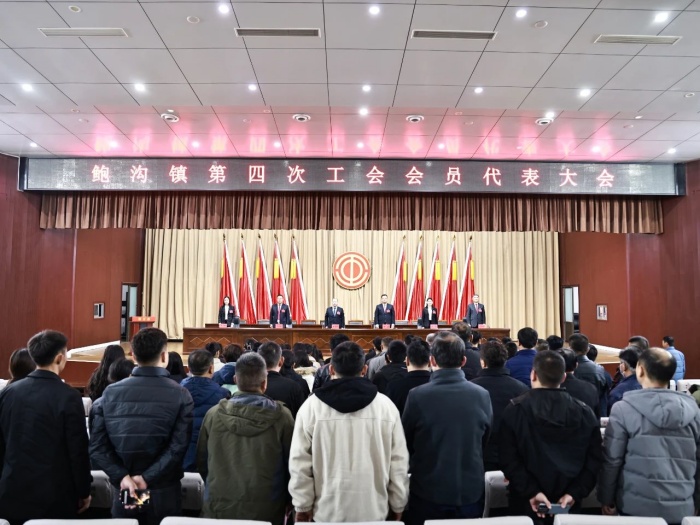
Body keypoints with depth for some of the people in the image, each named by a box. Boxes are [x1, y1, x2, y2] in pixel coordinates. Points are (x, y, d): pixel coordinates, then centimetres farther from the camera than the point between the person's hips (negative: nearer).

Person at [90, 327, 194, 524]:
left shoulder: (110, 392, -2)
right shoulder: (180, 395, -11)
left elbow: (97, 446, -7)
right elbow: (177, 448, -19)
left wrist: (122, 477, -11)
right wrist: (147, 478, -14)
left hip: (123, 492, 2)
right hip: (164, 493, -2)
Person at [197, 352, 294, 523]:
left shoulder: (213, 414, -7)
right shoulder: (282, 416, -12)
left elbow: (202, 462, 5)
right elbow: (292, 463, -5)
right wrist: (286, 502, 12)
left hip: (219, 508, 1)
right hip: (266, 511, -1)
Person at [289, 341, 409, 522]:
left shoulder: (312, 405, -10)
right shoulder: (386, 405, -8)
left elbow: (300, 463, -6)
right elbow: (399, 463, -3)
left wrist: (302, 506, 6)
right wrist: (397, 506, 10)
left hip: (327, 510, 0)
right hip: (373, 510, 1)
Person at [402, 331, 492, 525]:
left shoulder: (417, 396, -18)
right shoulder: (482, 396, -10)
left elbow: (406, 444, -3)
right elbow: (485, 441, 7)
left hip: (428, 493, -2)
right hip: (471, 493, 3)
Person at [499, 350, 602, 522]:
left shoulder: (514, 410, -12)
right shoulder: (585, 412, -2)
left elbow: (508, 460, -15)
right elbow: (594, 460, -4)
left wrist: (531, 491, -13)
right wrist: (575, 493, -8)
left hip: (526, 502, -2)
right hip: (568, 503, 3)